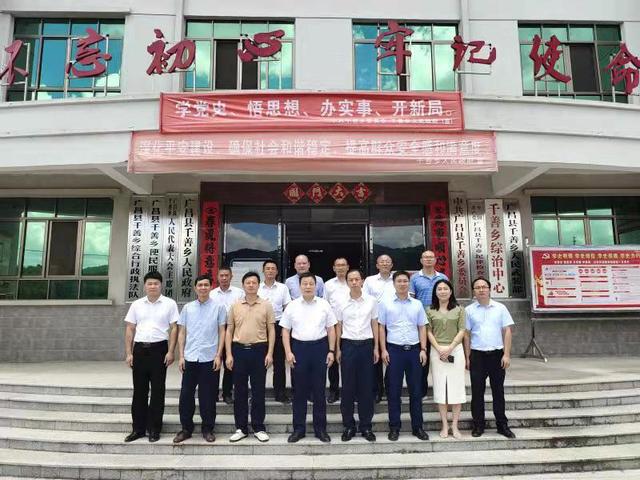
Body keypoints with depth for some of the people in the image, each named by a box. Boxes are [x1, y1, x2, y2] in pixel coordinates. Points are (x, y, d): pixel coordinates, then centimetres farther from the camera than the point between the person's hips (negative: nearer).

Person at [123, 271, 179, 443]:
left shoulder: (170, 304, 0)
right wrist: (128, 353, 3)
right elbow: (130, 330, 10)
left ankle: (154, 429, 15)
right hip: (140, 349, 3)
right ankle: (138, 428, 21)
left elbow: (174, 329, -2)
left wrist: (170, 352, -9)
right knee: (139, 390, 9)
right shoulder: (136, 305, 9)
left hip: (159, 349, -3)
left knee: (157, 390, 4)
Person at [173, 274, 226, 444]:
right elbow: (182, 333, 10)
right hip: (190, 358, 2)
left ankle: (208, 429, 21)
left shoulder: (218, 307, 1)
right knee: (186, 395, 6)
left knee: (208, 396, 6)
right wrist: (181, 356, 4)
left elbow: (222, 332, 1)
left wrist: (218, 355, -5)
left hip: (210, 359, -2)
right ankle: (186, 428, 22)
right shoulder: (187, 308, 7)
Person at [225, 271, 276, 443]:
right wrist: (229, 354, -1)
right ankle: (241, 428, 20)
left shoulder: (266, 305, 1)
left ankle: (258, 428, 17)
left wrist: (270, 353, -6)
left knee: (258, 391, 5)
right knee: (240, 391, 8)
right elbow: (229, 331, 7)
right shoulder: (235, 306, 5)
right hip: (239, 350, 2)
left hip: (259, 350, -1)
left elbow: (271, 330, 2)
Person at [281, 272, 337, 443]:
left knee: (319, 390, 7)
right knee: (299, 390, 8)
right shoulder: (292, 306, 2)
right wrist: (288, 352, -4)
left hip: (320, 347, 0)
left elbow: (331, 329, 5)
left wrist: (331, 351, -1)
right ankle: (298, 428, 19)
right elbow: (286, 331, 4)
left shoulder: (324, 304, 2)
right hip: (299, 348, 0)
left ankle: (320, 428, 20)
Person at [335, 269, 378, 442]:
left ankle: (366, 426, 18)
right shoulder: (341, 303, 1)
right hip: (348, 345, 0)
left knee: (366, 387, 6)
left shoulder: (371, 301, 2)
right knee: (348, 387, 5)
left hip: (366, 344, 0)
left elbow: (374, 325, 6)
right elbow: (338, 327, 7)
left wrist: (376, 348, 4)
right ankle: (348, 426, 17)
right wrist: (338, 349, 3)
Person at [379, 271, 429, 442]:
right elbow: (381, 328, 2)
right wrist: (383, 350, -4)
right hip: (394, 349, -2)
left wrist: (423, 349, 0)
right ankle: (394, 427, 15)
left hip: (414, 349, 2)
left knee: (416, 390, 8)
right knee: (394, 391, 4)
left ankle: (417, 427, 19)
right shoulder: (386, 304, 2)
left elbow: (422, 328, 9)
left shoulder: (417, 304, 7)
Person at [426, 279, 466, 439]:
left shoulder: (459, 309, 6)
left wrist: (450, 348, -13)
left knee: (456, 387, 1)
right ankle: (445, 425, 12)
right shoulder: (430, 311, 6)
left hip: (455, 350, 0)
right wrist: (439, 349, -12)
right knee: (440, 387, 3)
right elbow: (429, 332, 2)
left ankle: (455, 426, 11)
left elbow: (461, 331, -1)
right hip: (437, 351, 0)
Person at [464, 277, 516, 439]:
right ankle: (478, 425, 15)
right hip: (477, 355, 0)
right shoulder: (469, 310, 1)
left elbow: (507, 331, 3)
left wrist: (506, 354, -4)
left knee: (498, 391, 9)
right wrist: (467, 357, 0)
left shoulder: (500, 308, 3)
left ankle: (502, 425, 21)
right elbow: (467, 335, 3)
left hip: (497, 354, 1)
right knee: (477, 392, 5)